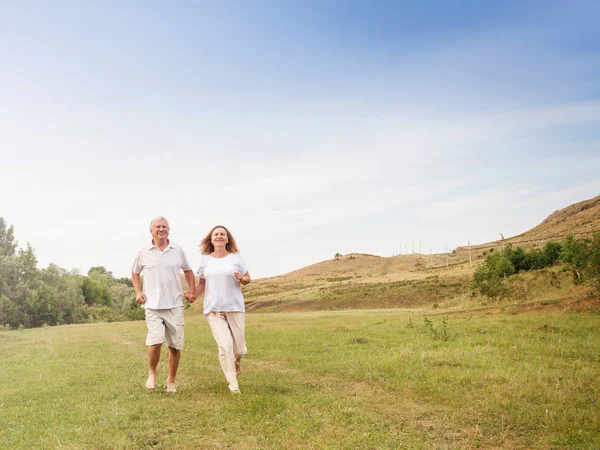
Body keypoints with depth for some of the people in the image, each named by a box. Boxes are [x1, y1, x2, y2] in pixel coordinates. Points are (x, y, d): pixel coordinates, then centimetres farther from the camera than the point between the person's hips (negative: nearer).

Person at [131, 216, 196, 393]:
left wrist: (192, 291, 6)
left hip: (175, 305, 2)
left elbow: (188, 270, 19)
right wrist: (138, 292, 3)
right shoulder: (143, 251, 3)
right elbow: (135, 273, 16)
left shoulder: (178, 250, 5)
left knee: (175, 345, 4)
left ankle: (171, 381, 23)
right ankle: (152, 374, 11)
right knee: (155, 341, -17)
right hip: (153, 305, -1)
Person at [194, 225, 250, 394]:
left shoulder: (236, 257, 3)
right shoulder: (205, 260, 6)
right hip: (213, 309, 0)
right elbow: (202, 283, 13)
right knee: (225, 346, -10)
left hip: (235, 307, 0)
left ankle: (237, 361, 42)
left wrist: (242, 279, -15)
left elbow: (248, 279, 8)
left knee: (239, 348, 4)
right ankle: (233, 384, 4)